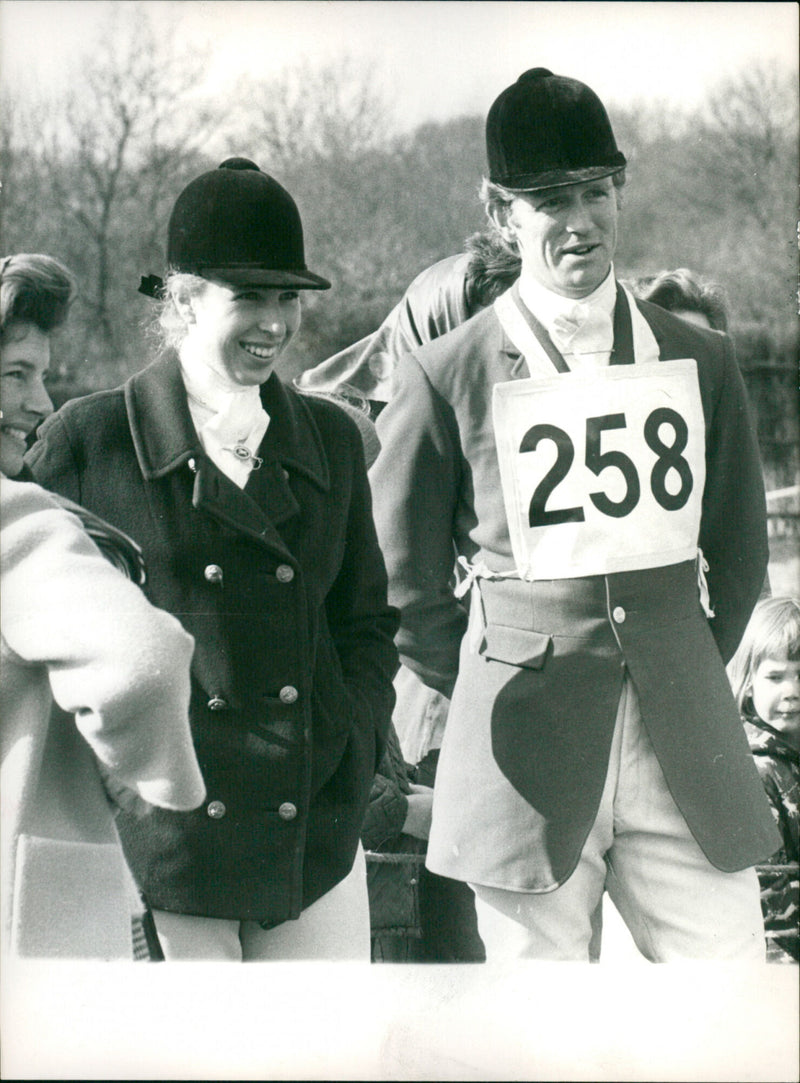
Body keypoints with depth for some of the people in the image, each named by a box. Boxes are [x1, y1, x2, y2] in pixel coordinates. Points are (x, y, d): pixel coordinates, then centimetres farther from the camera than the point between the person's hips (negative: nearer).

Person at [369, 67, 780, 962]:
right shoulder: (445, 378, -3)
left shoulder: (699, 361, 7)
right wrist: (496, 704, 9)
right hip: (528, 771, -3)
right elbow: (402, 585, 6)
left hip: (685, 748, 3)